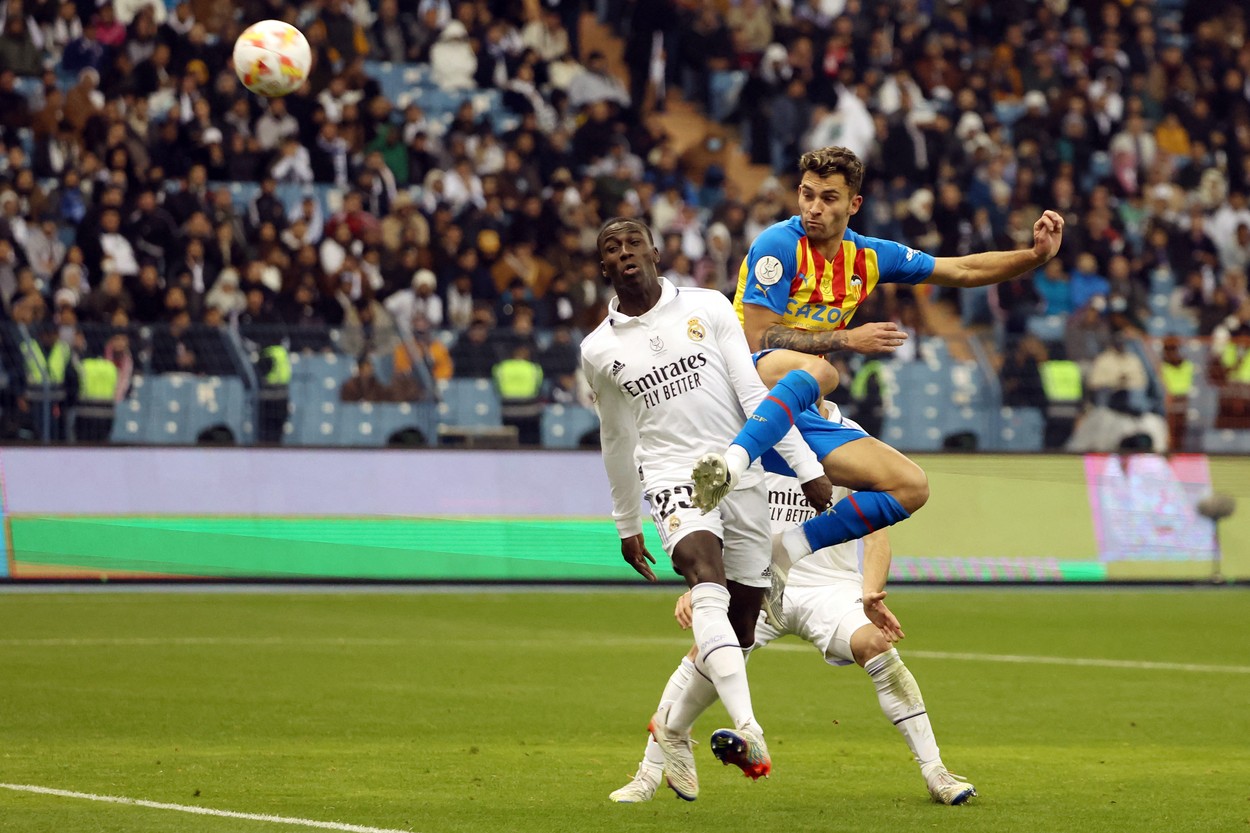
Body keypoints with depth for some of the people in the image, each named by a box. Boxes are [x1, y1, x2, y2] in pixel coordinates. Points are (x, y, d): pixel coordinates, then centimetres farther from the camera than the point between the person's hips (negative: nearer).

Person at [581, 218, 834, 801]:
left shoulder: (707, 308, 4)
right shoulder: (599, 350, 8)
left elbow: (754, 393, 2)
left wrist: (806, 467, -3)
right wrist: (627, 524, 25)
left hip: (742, 477, 2)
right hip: (673, 479, -1)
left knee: (739, 628, 4)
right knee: (709, 585, -29)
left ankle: (672, 726, 29)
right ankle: (747, 730, -43)